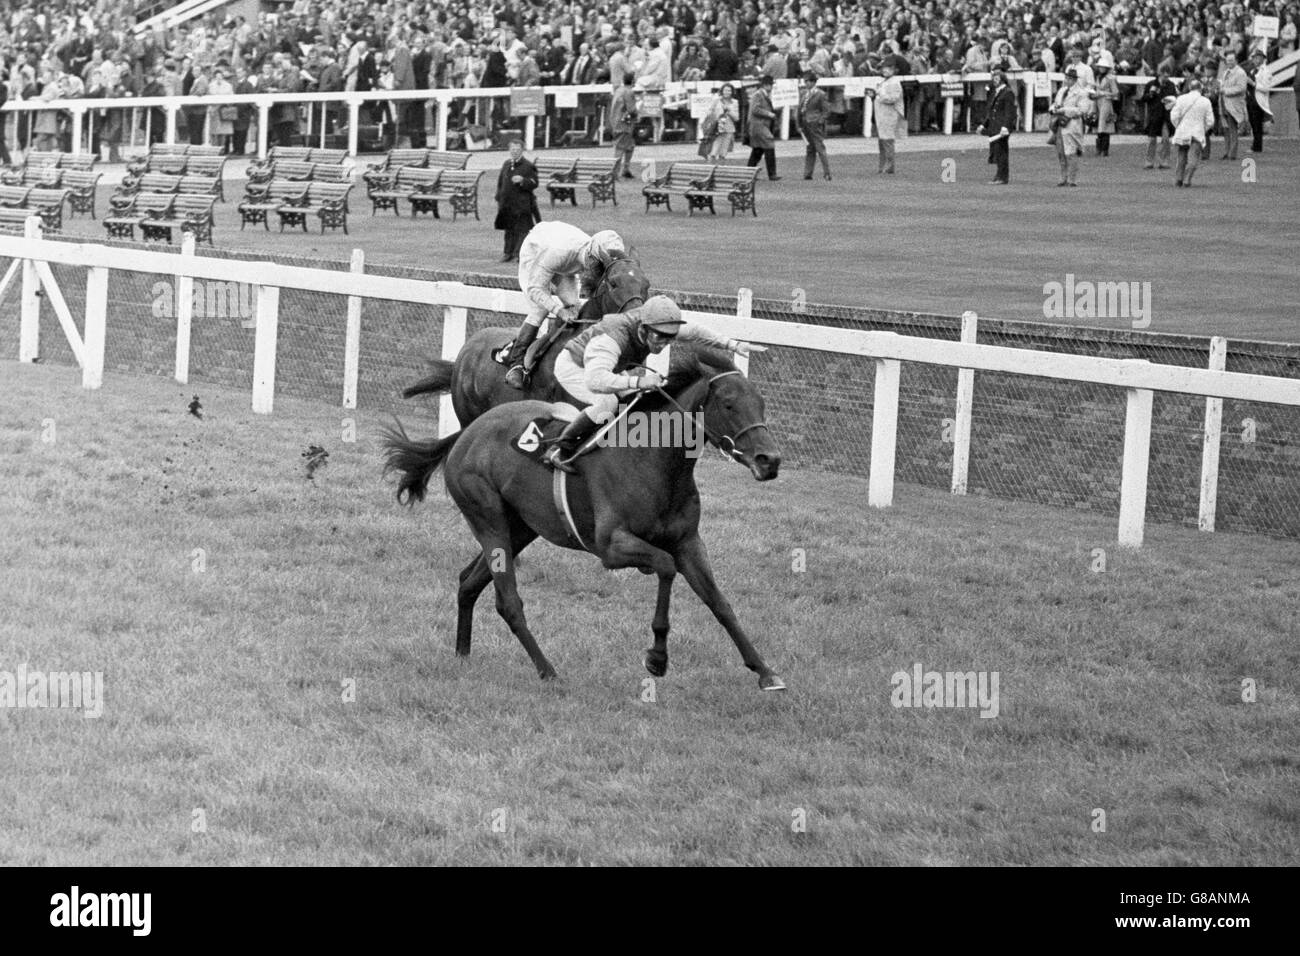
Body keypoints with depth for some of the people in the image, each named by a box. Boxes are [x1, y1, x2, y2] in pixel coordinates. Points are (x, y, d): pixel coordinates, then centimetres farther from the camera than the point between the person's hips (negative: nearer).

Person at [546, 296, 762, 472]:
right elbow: (594, 380, -60)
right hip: (572, 367, -8)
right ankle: (559, 449, -24)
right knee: (607, 403, -34)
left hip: (608, 369, 8)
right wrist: (638, 381, -68)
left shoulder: (653, 323, -21)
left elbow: (693, 332, -2)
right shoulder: (611, 338, -45)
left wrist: (732, 344, -7)